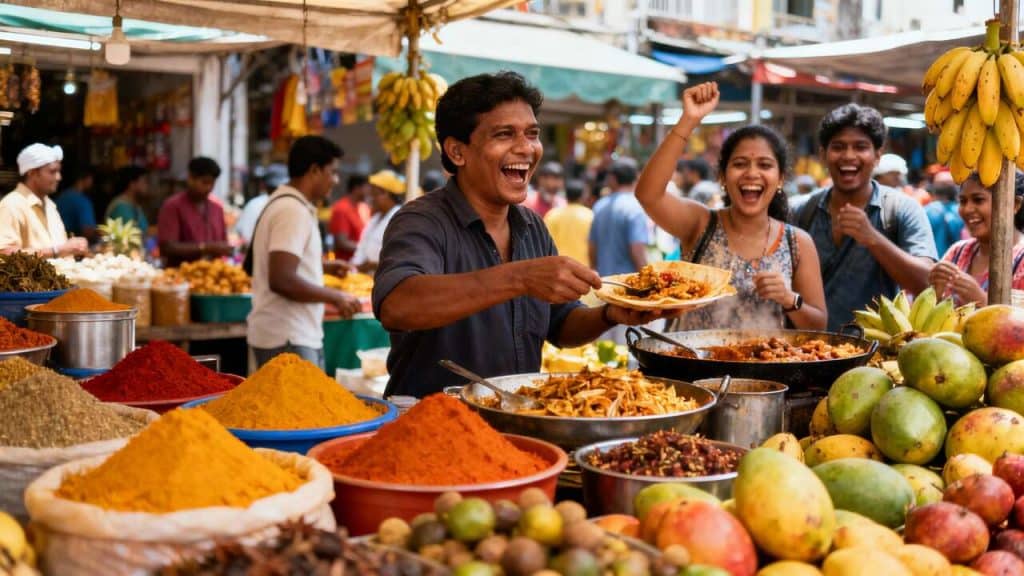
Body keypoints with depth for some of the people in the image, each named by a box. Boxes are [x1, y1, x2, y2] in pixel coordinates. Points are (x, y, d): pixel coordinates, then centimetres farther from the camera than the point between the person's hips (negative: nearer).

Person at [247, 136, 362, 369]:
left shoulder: (284, 201, 15)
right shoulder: (293, 211, -17)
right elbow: (282, 280, -25)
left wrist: (323, 266, 20)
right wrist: (335, 297, -16)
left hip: (298, 335, 10)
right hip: (287, 340, -10)